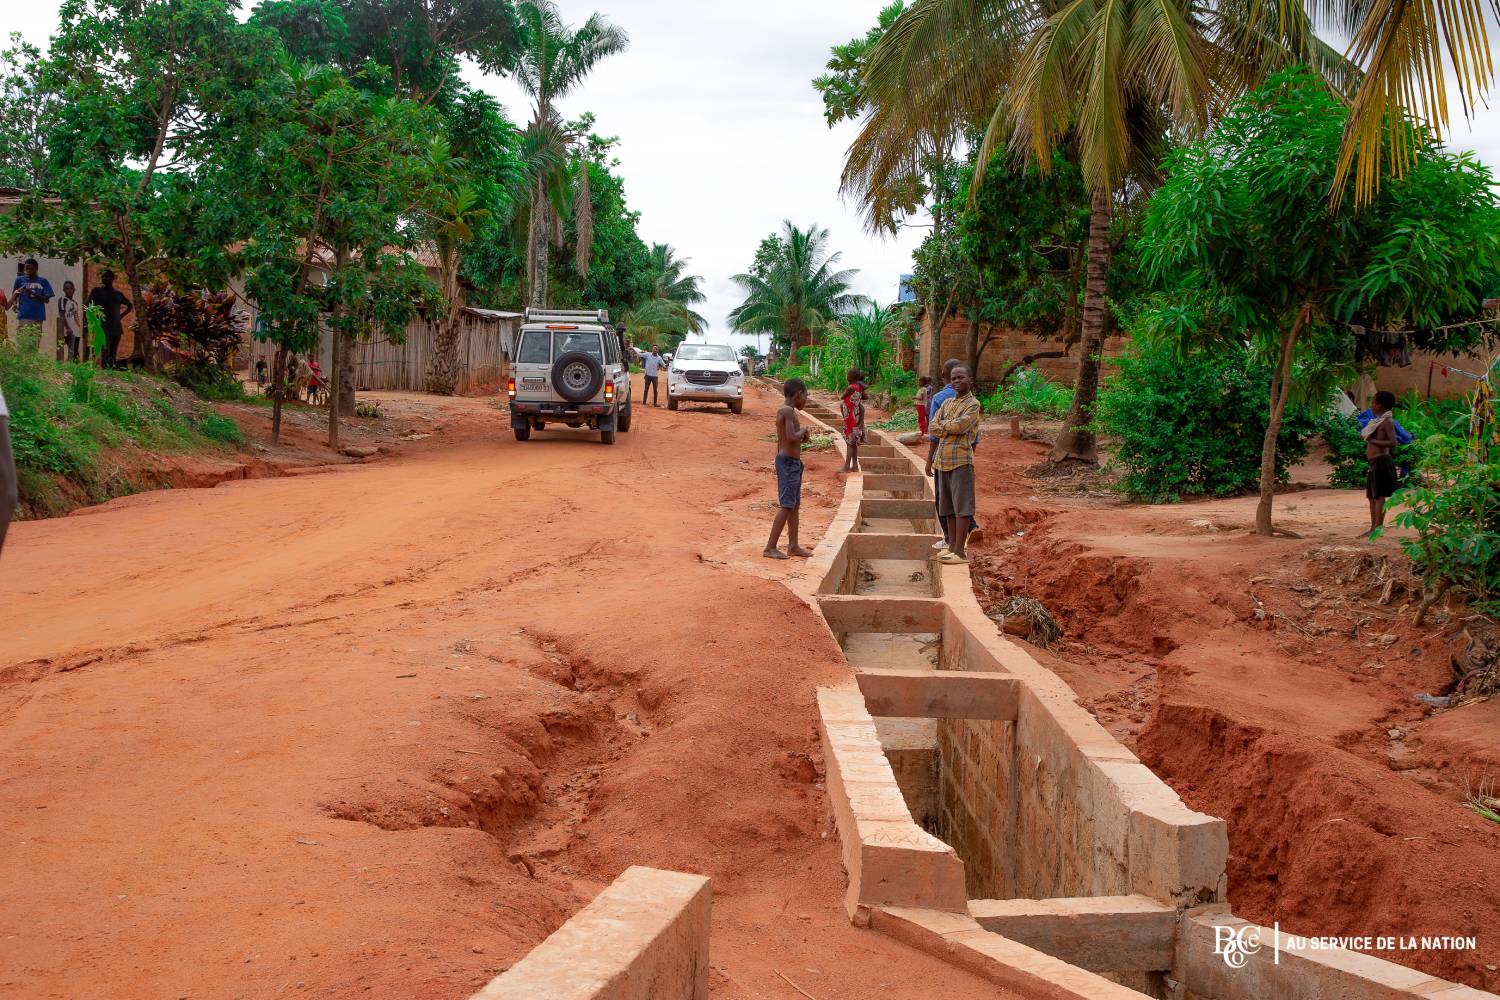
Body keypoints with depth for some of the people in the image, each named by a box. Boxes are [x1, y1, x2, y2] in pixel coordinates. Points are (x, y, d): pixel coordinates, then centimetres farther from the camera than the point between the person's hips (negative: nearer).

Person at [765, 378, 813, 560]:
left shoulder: (786, 411, 15)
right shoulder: (788, 411, -16)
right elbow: (791, 437, -26)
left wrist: (802, 437, 10)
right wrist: (803, 431, -9)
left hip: (793, 462, 10)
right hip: (788, 462, -10)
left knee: (795, 505, 14)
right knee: (786, 506, -9)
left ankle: (793, 546, 21)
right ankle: (770, 547, -7)